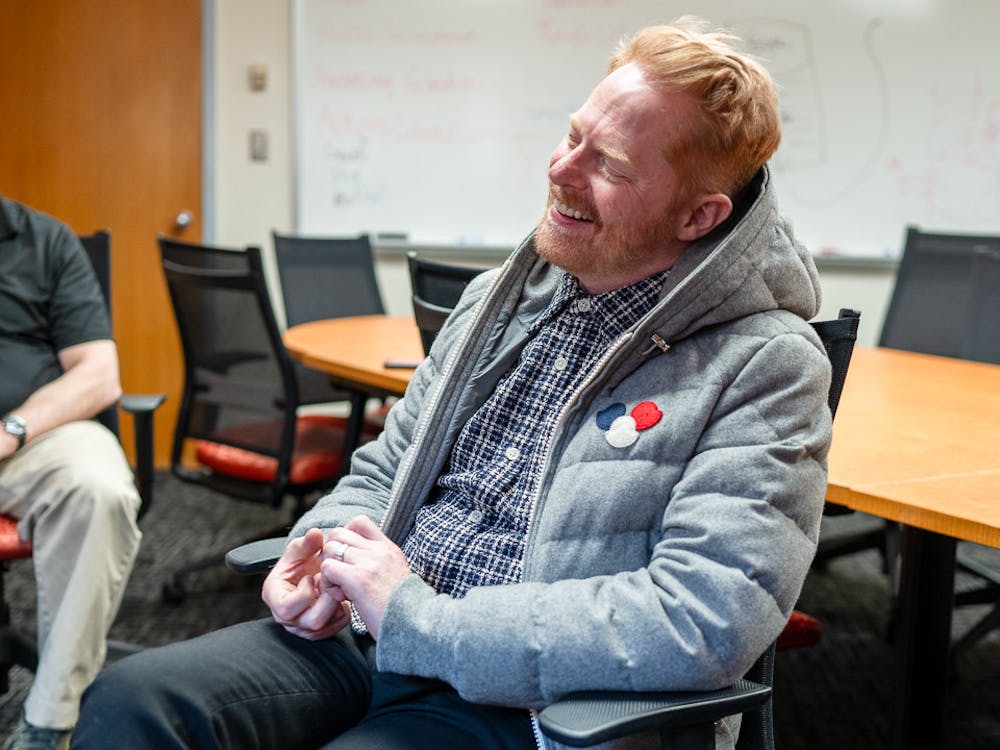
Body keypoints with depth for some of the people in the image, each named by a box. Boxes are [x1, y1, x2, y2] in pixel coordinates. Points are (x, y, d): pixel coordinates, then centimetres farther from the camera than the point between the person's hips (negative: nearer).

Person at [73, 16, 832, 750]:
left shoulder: (765, 369, -11)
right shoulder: (502, 296, 11)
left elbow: (706, 621, -23)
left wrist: (415, 617, -20)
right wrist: (320, 551, -5)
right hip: (368, 634, 6)